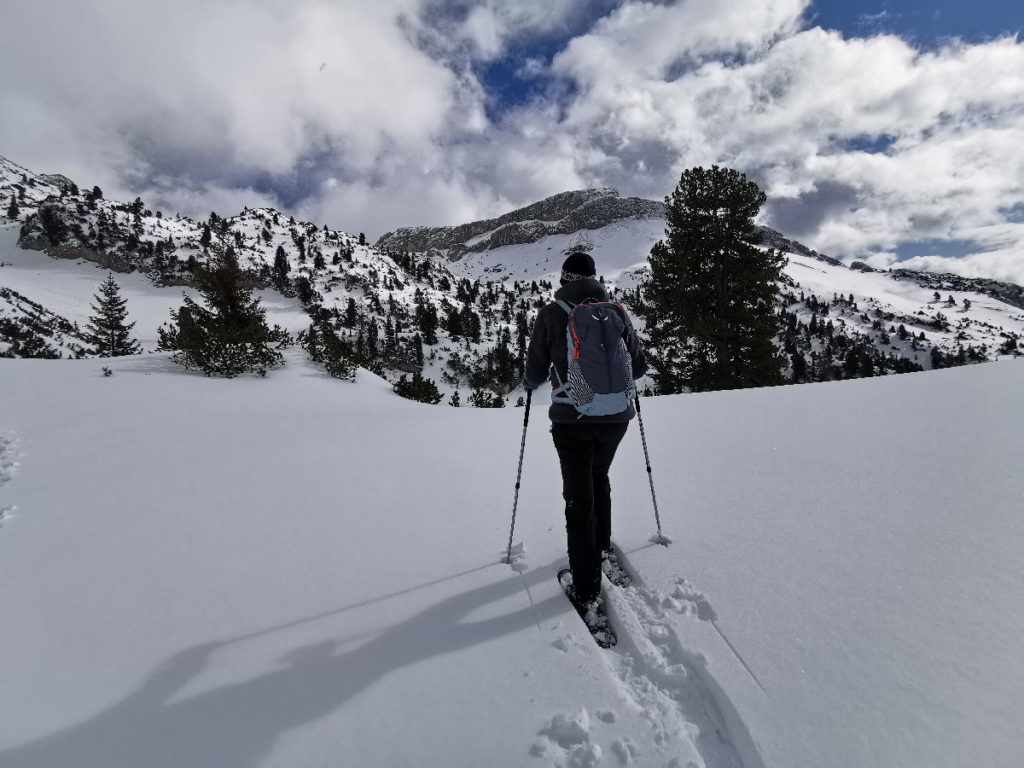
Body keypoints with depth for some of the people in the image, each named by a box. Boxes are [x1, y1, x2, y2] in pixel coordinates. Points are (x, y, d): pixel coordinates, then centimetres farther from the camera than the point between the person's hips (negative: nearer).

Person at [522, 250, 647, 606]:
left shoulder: (552, 312, -3)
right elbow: (638, 367, 10)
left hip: (572, 419, -3)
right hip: (615, 416, 3)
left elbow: (535, 372, 1)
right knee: (599, 477, 28)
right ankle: (601, 543, 42)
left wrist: (530, 382, 23)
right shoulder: (616, 311, 5)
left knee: (579, 496, 7)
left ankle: (586, 585, 13)